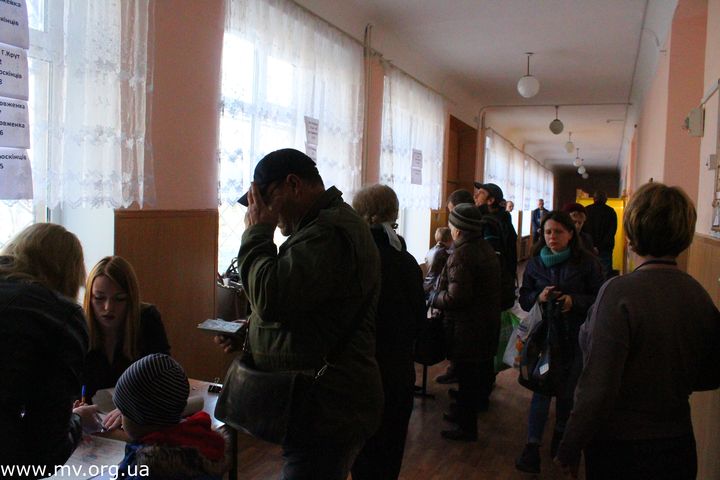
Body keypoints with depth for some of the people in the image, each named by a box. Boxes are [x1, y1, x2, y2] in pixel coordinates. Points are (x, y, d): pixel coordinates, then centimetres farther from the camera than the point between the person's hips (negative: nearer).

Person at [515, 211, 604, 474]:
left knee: (567, 390, 13)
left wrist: (575, 301, -21)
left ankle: (560, 433, 37)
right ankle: (532, 448, -2)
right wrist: (539, 296, -15)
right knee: (541, 389, -4)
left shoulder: (586, 262, -7)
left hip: (575, 336, -1)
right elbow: (524, 298, 6)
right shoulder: (535, 262, 2)